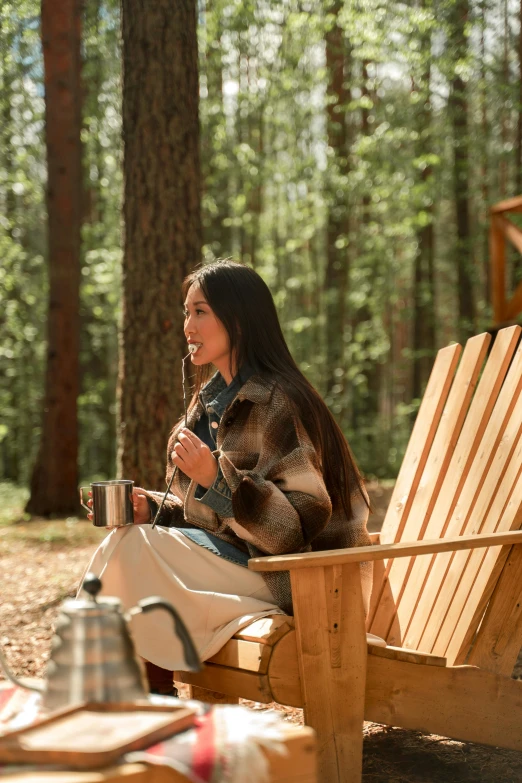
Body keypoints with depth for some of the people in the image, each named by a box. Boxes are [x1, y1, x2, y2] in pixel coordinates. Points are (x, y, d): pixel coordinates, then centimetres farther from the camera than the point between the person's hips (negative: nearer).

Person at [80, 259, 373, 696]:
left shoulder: (277, 403, -17)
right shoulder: (213, 398, 11)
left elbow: (304, 519, -22)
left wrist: (217, 477, -29)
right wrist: (150, 508, -2)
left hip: (290, 576, -9)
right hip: (233, 554, 9)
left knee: (135, 550, -19)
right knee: (121, 544, -8)